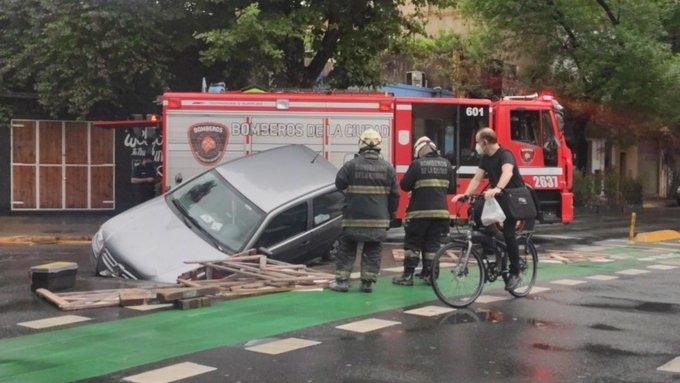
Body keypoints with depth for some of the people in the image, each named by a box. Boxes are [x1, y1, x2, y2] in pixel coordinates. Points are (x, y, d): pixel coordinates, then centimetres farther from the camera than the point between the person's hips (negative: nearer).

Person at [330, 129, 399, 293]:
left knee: (347, 249, 10)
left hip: (354, 218, -2)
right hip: (379, 219, 2)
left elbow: (339, 184, 3)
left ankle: (341, 281, 10)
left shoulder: (352, 165, -8)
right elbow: (394, 194, 5)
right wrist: (391, 214, 16)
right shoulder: (387, 167, 0)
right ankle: (368, 282, 9)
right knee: (373, 251, 10)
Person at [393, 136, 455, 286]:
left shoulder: (417, 164, -8)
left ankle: (408, 275, 4)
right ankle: (429, 274, 14)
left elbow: (404, 185, -5)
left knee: (412, 243, 5)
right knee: (433, 243, 12)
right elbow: (451, 188, 13)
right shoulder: (446, 164, 6)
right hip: (440, 211, 4)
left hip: (420, 212, -4)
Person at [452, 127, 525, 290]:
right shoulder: (486, 158, 6)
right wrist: (466, 194, -12)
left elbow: (508, 172, -40)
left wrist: (497, 188, -57)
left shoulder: (505, 155, -20)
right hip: (497, 197, 8)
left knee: (508, 232, -17)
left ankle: (515, 273, -7)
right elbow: (477, 178, 3)